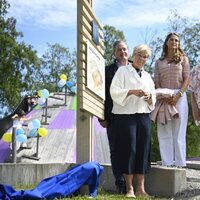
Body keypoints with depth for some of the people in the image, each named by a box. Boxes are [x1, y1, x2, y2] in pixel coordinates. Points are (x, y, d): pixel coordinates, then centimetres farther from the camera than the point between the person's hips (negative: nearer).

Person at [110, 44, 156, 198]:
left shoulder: (147, 76, 19)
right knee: (129, 149, -7)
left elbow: (153, 99, 18)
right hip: (126, 116, -5)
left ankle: (140, 188, 6)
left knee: (143, 150, 1)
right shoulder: (122, 71, 5)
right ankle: (129, 188, 1)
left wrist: (150, 98, -5)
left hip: (144, 116, 5)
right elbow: (114, 91, -7)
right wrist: (132, 92, -19)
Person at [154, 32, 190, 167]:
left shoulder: (183, 59, 11)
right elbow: (157, 82, 8)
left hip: (179, 97, -2)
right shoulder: (159, 62, 16)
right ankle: (167, 162, -2)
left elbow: (187, 79, 2)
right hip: (163, 98, 2)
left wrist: (178, 95, -13)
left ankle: (179, 162, -4)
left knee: (178, 130, -4)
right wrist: (163, 96, -11)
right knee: (164, 131, -3)